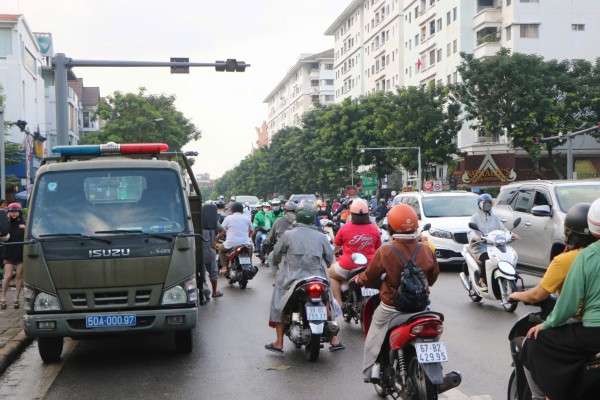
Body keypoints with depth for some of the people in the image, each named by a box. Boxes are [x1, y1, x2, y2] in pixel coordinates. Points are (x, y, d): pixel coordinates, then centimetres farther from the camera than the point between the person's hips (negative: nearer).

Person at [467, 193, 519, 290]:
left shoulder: (494, 218, 22)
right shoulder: (475, 217, 7)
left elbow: (503, 229, 10)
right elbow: (471, 231, -10)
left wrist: (511, 234, -13)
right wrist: (475, 237, -35)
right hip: (479, 246, -5)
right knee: (486, 258, -35)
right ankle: (482, 281, -23)